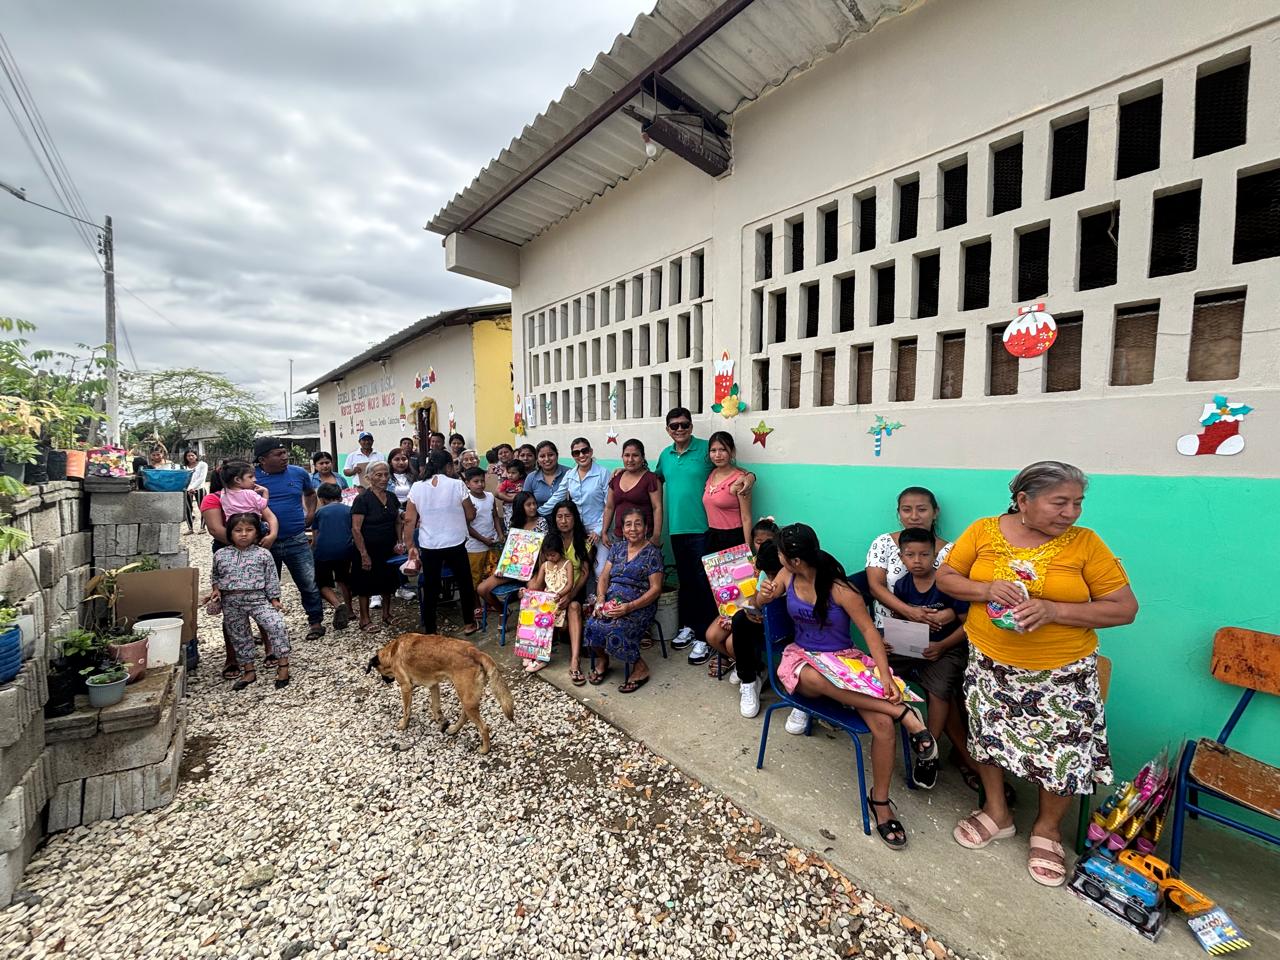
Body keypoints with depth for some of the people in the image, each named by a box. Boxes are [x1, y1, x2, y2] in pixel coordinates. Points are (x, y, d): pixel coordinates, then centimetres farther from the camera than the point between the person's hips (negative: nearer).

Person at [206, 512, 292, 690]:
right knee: (239, 637, 13)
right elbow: (216, 576, 19)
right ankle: (249, 671, 27)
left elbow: (272, 579, 0)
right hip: (231, 604, 3)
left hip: (257, 598, -3)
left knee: (276, 625, -20)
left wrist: (274, 599, -3)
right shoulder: (220, 555, 6)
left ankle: (283, 665, -11)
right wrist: (216, 590, 0)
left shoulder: (263, 554, -2)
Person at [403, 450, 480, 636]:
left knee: (430, 588, 13)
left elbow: (409, 520, 0)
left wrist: (411, 546, 8)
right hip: (455, 544, -2)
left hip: (428, 546, 2)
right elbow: (470, 515, -4)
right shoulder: (457, 485, -10)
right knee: (464, 583, 15)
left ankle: (429, 630, 22)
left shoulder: (417, 487, -1)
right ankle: (469, 623, 26)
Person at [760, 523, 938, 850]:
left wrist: (885, 675, -27)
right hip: (803, 657, 2)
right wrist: (765, 594, -15)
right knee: (814, 679, -37)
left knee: (883, 724, -23)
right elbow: (758, 602, 9)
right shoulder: (787, 576, -4)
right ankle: (902, 711, -22)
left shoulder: (839, 589, -16)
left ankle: (880, 801, 2)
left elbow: (869, 630, -15)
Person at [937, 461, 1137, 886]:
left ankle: (1047, 828, 39)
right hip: (990, 665, 1)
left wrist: (1052, 611, -23)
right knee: (988, 735, 15)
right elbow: (944, 577, -3)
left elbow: (1125, 608, -8)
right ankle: (996, 812, 42)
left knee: (1063, 752, 8)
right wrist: (986, 590, -22)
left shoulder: (1085, 543, -10)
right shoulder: (983, 531, -8)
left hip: (1063, 675, -1)